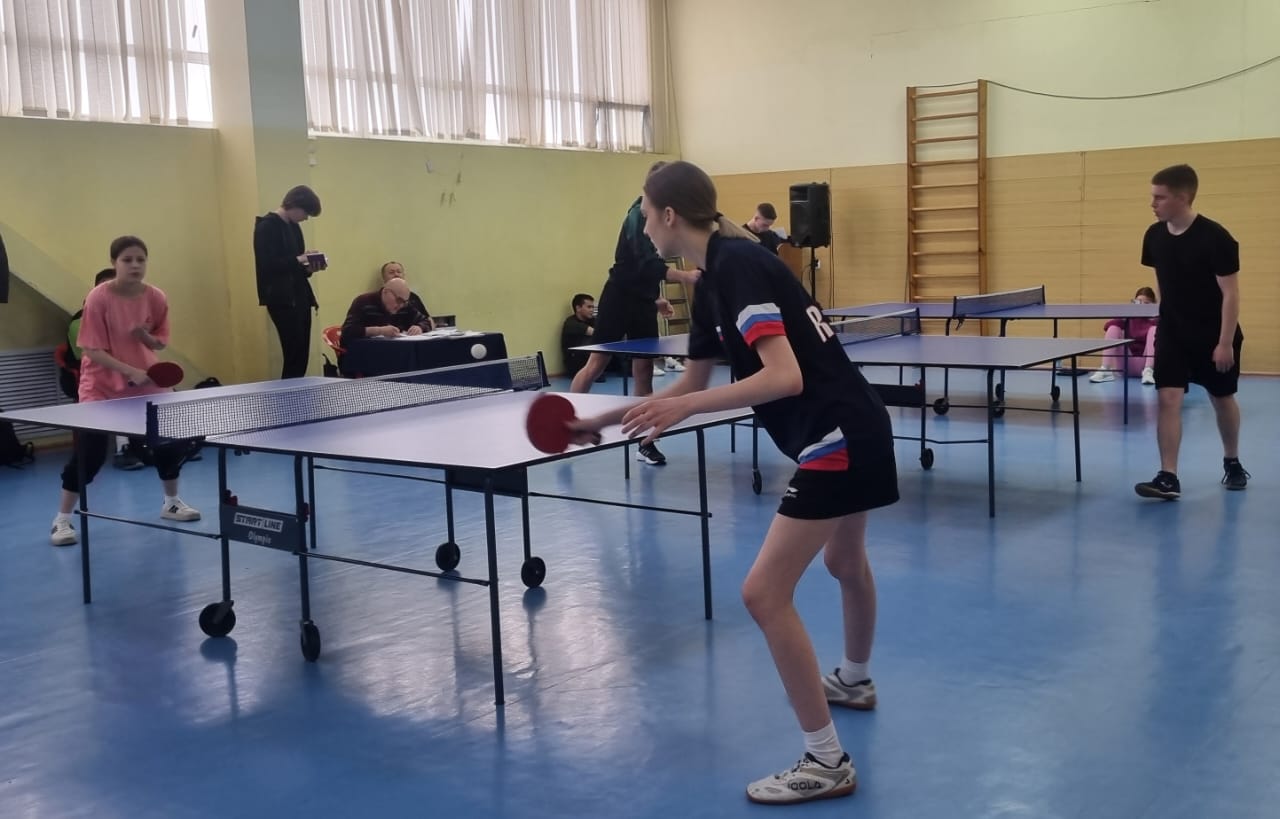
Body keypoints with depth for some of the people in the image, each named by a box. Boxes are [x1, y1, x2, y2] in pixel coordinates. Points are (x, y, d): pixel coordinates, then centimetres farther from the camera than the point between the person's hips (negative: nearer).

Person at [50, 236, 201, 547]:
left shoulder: (156, 298, -7)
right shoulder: (99, 298, -18)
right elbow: (92, 350, -19)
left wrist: (146, 337, -17)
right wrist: (130, 371, -29)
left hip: (146, 382, 4)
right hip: (102, 386, -4)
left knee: (173, 438, 5)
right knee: (89, 451, -10)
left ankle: (171, 502, 29)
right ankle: (62, 519, 5)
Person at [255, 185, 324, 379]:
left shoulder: (294, 227, 16)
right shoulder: (267, 226, -9)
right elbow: (267, 266, -19)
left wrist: (309, 267, 3)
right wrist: (298, 260, -19)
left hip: (300, 297, 8)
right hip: (281, 300, -8)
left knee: (301, 356, 6)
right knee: (294, 355, -10)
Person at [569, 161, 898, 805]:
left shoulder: (738, 265, -19)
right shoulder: (712, 281, 10)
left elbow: (784, 376, -28)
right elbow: (692, 384, 17)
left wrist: (682, 410, -31)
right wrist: (606, 419, 18)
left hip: (838, 438, -11)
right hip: (852, 430, 11)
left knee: (764, 594, -10)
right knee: (846, 563, 31)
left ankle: (827, 764, -1)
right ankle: (854, 682, 57)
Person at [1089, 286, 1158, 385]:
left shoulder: (1154, 320, 2)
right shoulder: (1129, 318, 7)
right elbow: (1106, 327, -9)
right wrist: (1123, 318, -23)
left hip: (1145, 363, -2)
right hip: (1128, 365, 2)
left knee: (1154, 329, -20)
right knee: (1113, 328, -14)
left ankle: (1148, 371, -31)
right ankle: (1105, 370, -24)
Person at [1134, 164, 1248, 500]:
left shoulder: (1215, 238, -20)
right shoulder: (1155, 235, -4)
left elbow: (1230, 293, -18)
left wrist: (1225, 342, -20)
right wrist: (1170, 319, 14)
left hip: (1214, 336, -3)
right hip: (1172, 333, 4)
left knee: (1223, 399, 13)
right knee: (1167, 399, -10)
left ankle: (1232, 464, 36)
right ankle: (1168, 477, -10)